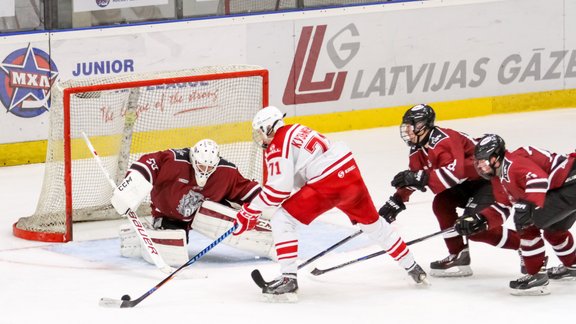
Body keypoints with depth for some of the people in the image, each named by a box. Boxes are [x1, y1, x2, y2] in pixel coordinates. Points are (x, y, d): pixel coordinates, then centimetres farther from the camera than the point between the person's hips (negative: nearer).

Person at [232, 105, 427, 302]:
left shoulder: (276, 146, -4)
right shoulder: (296, 130, 24)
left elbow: (279, 187, -13)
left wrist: (251, 211, -6)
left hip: (328, 181, -9)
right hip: (351, 171, 9)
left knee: (281, 221, -3)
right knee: (372, 223, 29)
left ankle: (288, 280, -11)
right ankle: (412, 268, 40)